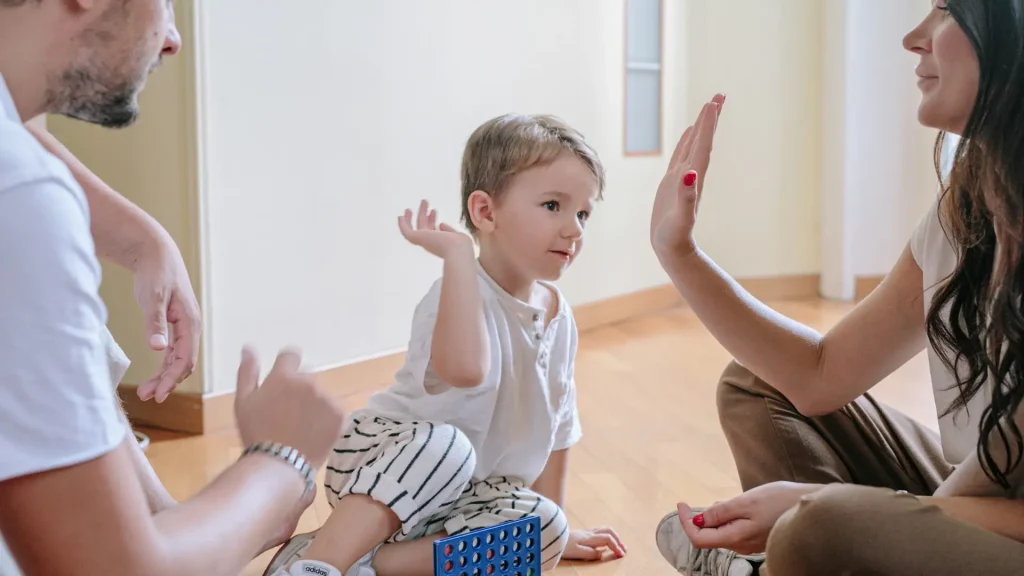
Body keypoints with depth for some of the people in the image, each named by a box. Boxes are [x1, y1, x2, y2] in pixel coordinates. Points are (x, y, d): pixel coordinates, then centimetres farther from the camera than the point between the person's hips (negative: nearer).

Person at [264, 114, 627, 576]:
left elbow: (555, 425, 14)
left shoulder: (559, 317, 3)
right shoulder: (462, 293, -21)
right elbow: (464, 368, -46)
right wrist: (457, 252, -37)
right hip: (379, 460, -7)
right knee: (444, 444, -38)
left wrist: (554, 523, 18)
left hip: (462, 496, 7)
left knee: (544, 531, -20)